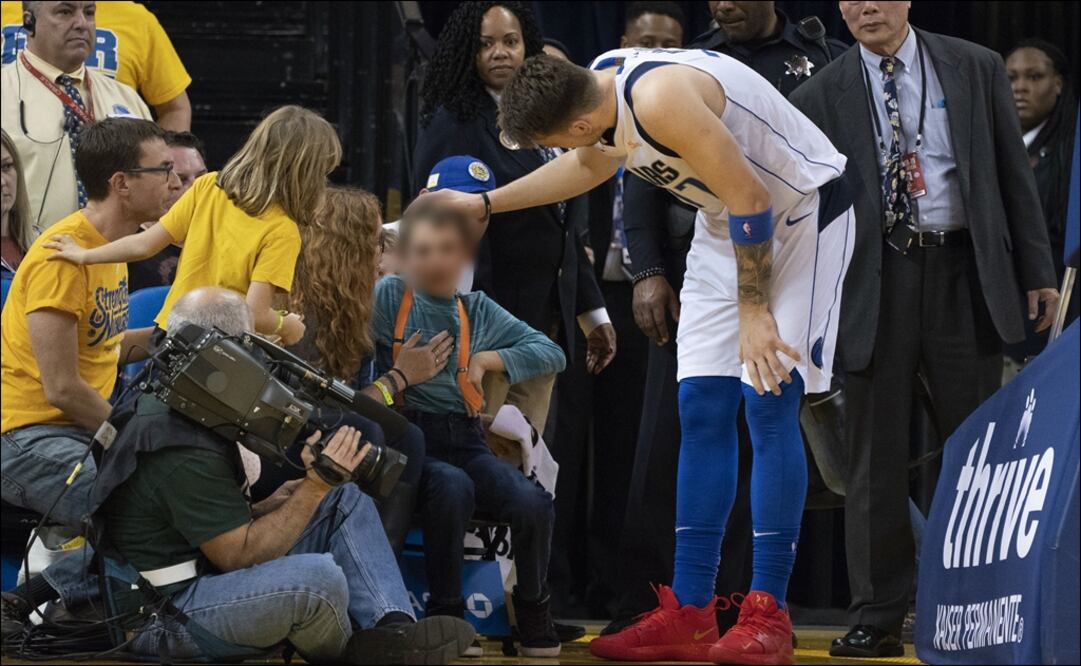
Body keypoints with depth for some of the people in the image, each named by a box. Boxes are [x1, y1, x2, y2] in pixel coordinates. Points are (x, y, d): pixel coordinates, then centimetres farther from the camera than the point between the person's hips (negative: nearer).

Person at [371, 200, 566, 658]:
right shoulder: (389, 297, 4)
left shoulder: (478, 310, 15)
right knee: (452, 487, -38)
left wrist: (488, 359, 1)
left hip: (465, 440, 4)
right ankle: (445, 612, -21)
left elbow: (552, 354, 11)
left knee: (531, 502, -24)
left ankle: (532, 607, 3)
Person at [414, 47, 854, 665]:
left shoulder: (660, 99, -33)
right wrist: (484, 204, 20)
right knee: (701, 408, 4)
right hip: (730, 220, 9)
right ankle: (689, 613, 5)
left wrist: (754, 313, -22)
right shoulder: (599, 79, -4)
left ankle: (769, 615, -12)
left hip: (803, 208, -9)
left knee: (768, 400, -14)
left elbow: (749, 198, -28)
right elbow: (591, 165, 19)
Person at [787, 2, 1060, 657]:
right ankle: (878, 617, 5)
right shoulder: (821, 97, 4)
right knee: (877, 456, 1)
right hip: (876, 282, 0)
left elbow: (1014, 174, 7)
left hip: (964, 274, 0)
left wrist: (1037, 271, 4)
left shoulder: (976, 69, 6)